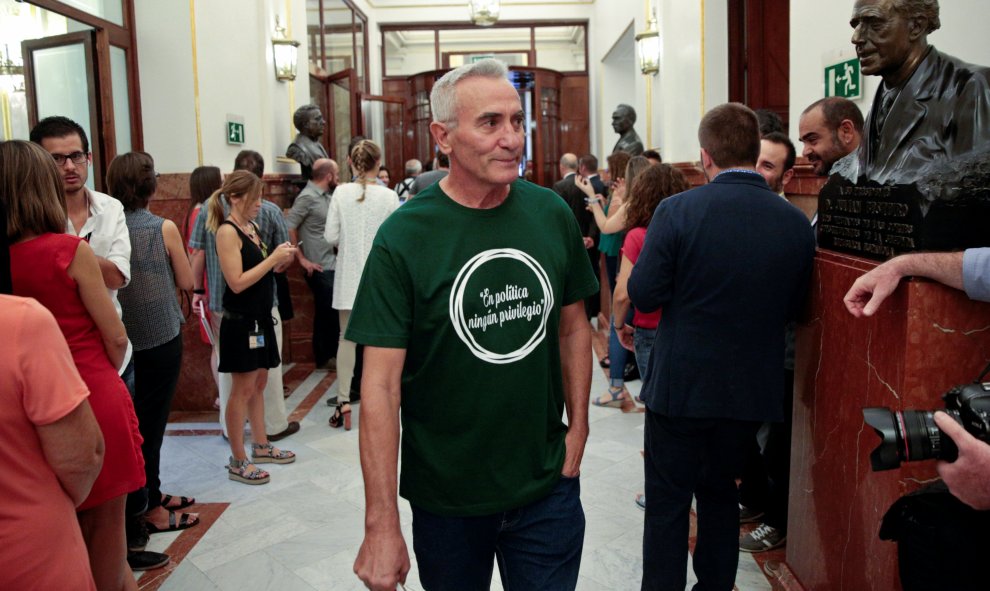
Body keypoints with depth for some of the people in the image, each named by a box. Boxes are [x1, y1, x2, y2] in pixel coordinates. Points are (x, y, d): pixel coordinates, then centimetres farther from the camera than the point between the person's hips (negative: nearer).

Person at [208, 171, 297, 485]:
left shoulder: (252, 227, 11)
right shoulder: (227, 231, -14)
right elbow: (237, 282, -20)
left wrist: (280, 259, -1)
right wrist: (273, 258, -19)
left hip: (260, 318, 8)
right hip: (240, 322, -8)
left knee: (258, 382, 17)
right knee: (242, 389, -1)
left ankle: (261, 446, 30)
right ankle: (238, 462, 10)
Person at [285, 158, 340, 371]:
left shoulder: (326, 196, 11)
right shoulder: (307, 197, -13)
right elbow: (288, 229, -17)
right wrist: (302, 259, -14)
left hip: (332, 264, 8)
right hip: (319, 267, -8)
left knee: (331, 311, 14)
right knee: (326, 312, 2)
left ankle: (331, 353, 27)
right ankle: (324, 357, 16)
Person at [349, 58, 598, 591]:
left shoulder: (552, 214, -4)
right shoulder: (403, 237, -15)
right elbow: (381, 383, -17)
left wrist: (578, 426, 3)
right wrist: (381, 526, -18)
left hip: (548, 487, 2)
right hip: (446, 497, -2)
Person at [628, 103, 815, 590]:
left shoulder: (677, 211, -17)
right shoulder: (796, 223, -5)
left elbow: (643, 295, -15)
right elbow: (792, 308, 3)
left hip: (680, 385, -4)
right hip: (752, 390, 4)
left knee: (667, 501, 10)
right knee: (720, 493, 23)